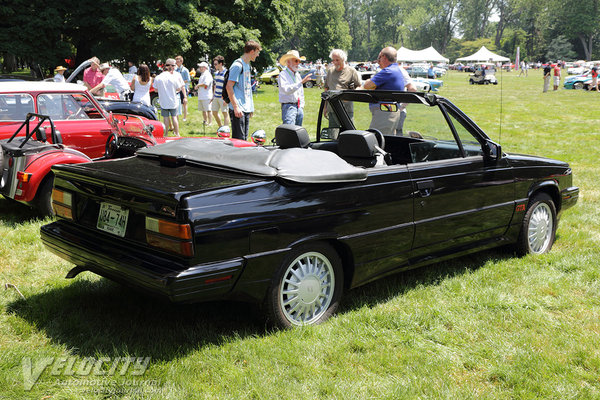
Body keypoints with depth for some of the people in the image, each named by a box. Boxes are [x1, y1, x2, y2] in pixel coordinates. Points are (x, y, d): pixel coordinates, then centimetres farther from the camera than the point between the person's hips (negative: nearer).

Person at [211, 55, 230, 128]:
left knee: (225, 113, -2)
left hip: (222, 97, -8)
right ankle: (221, 127, 28)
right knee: (214, 113, 13)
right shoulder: (216, 73, 12)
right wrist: (213, 95, 20)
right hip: (216, 97, 9)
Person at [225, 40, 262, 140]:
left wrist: (251, 107, 20)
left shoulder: (247, 65, 18)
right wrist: (236, 107, -21)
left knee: (244, 138, 12)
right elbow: (229, 87, -16)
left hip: (246, 109, 9)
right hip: (238, 109, -9)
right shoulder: (238, 65, -11)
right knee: (238, 139, -9)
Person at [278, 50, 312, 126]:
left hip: (299, 108, 8)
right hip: (289, 107, -8)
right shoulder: (283, 74, -7)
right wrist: (301, 82, -28)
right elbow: (286, 89, -25)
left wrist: (301, 106, 17)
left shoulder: (298, 75, 19)